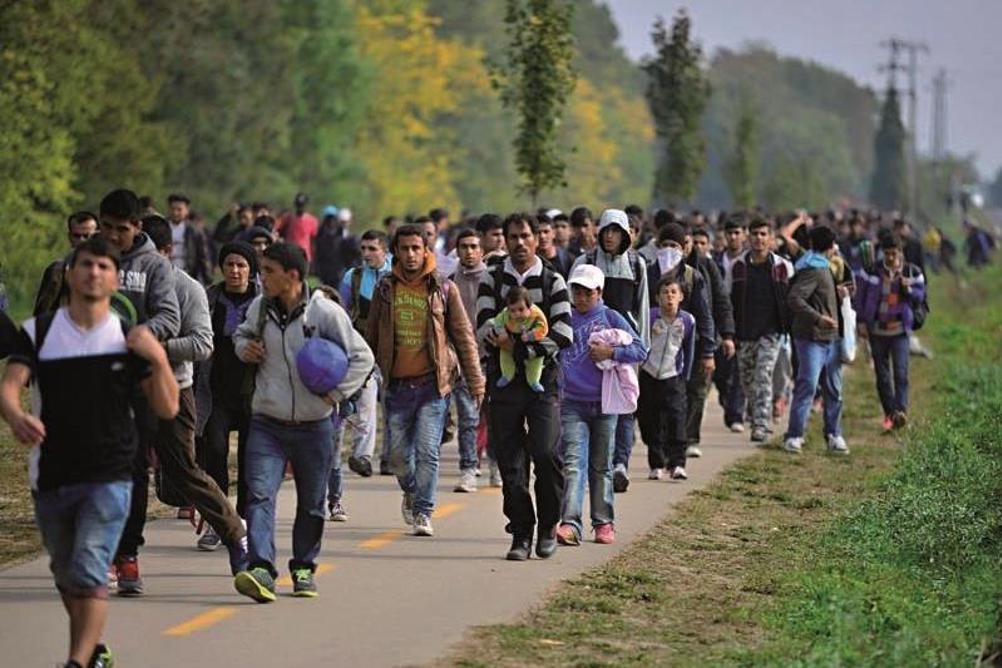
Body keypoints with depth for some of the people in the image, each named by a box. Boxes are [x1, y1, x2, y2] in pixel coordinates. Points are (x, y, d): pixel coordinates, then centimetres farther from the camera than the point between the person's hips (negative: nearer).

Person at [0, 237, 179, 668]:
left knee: (89, 572, -18)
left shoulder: (129, 339, 3)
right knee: (66, 577, 17)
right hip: (50, 478, 2)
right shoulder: (39, 332, 3)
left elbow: (167, 408, 2)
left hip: (109, 477, -2)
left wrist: (158, 358, -15)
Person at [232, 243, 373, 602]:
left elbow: (362, 357, -4)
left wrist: (335, 393, -10)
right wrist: (244, 348, -1)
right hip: (267, 423, 2)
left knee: (311, 503, 12)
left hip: (314, 426, -2)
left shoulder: (325, 312, -12)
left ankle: (304, 568, 28)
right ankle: (261, 569, -24)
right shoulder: (260, 307, -1)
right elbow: (242, 334, 22)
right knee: (260, 494, -16)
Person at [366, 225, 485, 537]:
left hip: (433, 383, -2)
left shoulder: (443, 288, 0)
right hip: (397, 384, 2)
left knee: (428, 451, -8)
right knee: (398, 454, 7)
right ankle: (411, 492, 36)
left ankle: (423, 512, 2)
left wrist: (475, 380, 1)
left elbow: (463, 336, 3)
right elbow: (371, 336, 13)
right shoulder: (386, 288, 6)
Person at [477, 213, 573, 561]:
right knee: (510, 460, 1)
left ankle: (548, 526, 4)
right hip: (503, 381, 2)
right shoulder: (492, 280, 9)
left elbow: (563, 334, -4)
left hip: (543, 379, -2)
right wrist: (503, 339, -21)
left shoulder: (553, 282, 5)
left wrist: (524, 350, -12)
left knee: (545, 452, -14)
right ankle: (521, 533, 9)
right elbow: (484, 325, -3)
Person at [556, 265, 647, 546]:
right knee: (573, 463, -12)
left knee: (601, 467, 9)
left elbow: (640, 350, -3)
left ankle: (604, 522, 19)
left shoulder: (610, 318, 1)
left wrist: (610, 352, -16)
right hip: (572, 404, 0)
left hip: (604, 404, 0)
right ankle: (570, 523, -21)